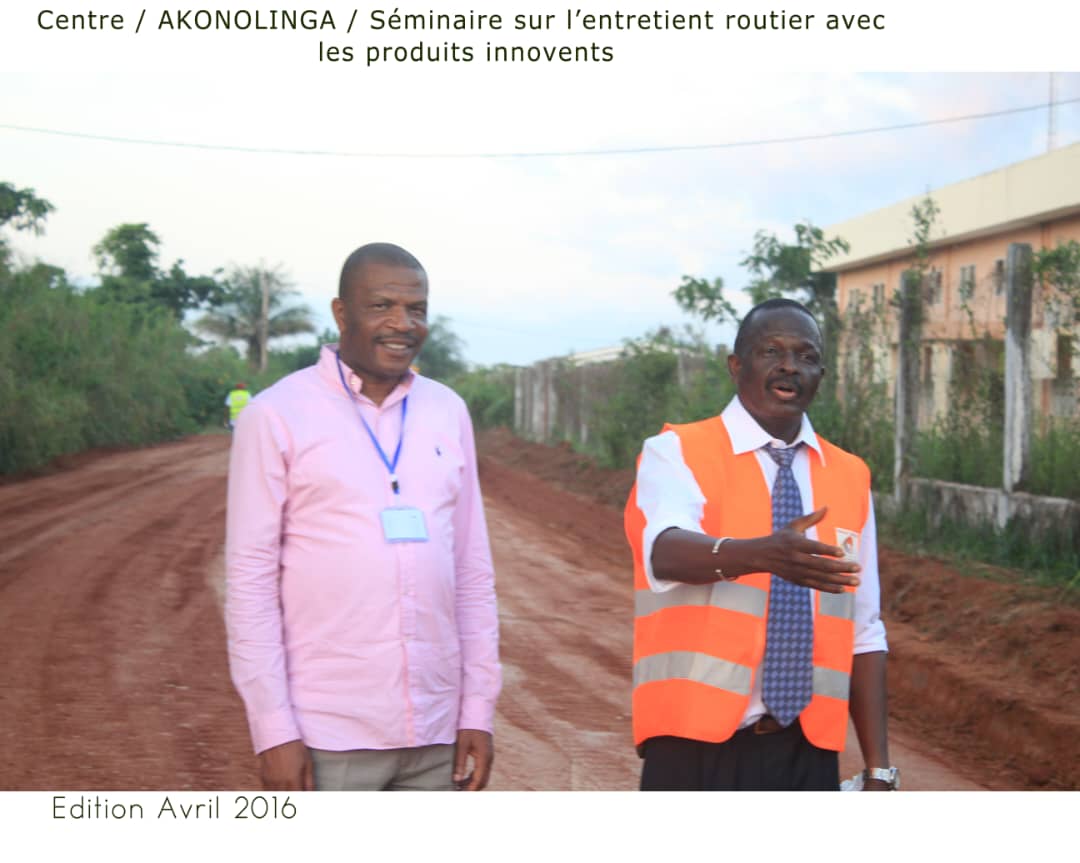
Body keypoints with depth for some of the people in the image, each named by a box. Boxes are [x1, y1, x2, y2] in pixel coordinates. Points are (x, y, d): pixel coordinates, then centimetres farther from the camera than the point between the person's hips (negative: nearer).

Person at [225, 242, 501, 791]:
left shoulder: (447, 412, 10)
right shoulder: (278, 416, -3)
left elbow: (474, 574, 11)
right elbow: (249, 578, -6)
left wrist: (478, 711, 6)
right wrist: (274, 730, -11)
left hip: (435, 735, 4)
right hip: (326, 737, -4)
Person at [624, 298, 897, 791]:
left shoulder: (849, 478, 10)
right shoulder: (677, 454, -4)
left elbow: (863, 634, 11)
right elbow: (666, 550, -27)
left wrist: (878, 767, 6)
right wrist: (763, 554, -46)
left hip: (806, 755, 4)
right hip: (698, 749, -4)